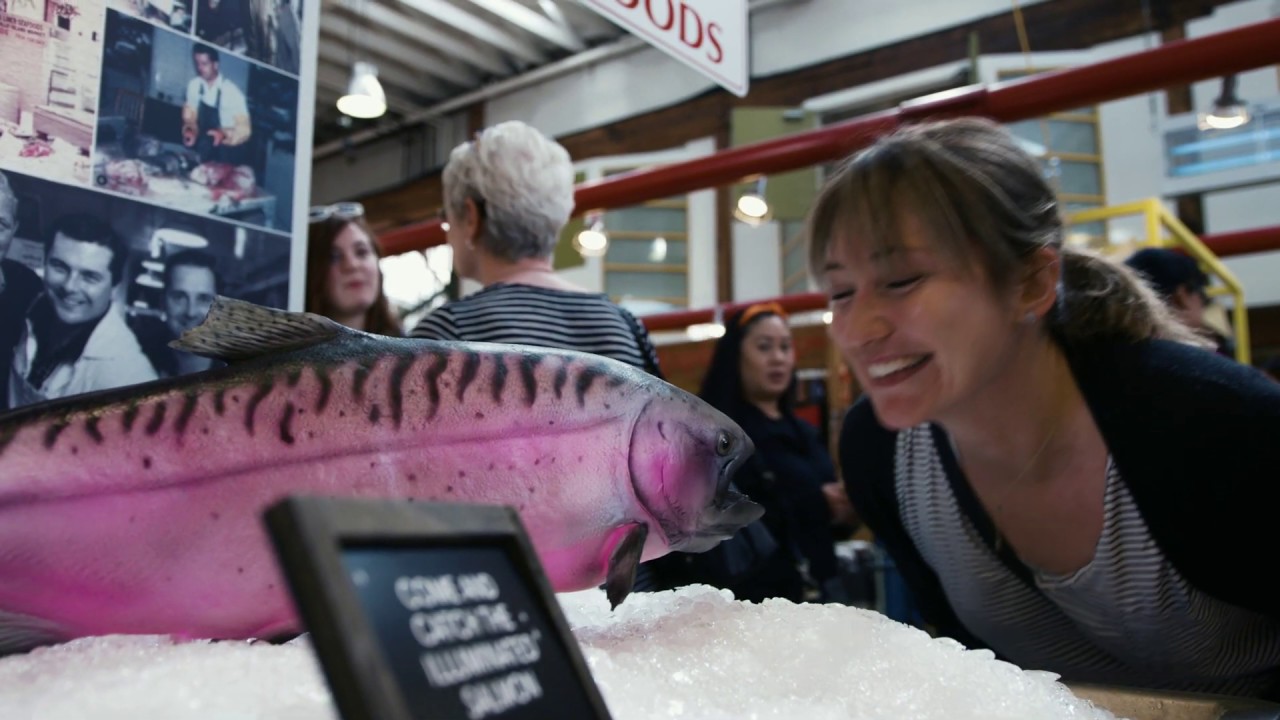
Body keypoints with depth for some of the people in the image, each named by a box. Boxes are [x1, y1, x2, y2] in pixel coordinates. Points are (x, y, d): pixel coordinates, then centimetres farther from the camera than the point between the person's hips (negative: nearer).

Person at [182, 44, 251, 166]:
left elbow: (244, 129, -22)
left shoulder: (231, 92, -21)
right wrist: (192, 132, -17)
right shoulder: (194, 85, -3)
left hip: (228, 152, -5)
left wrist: (225, 135, -41)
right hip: (203, 150, 5)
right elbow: (189, 117, 4)